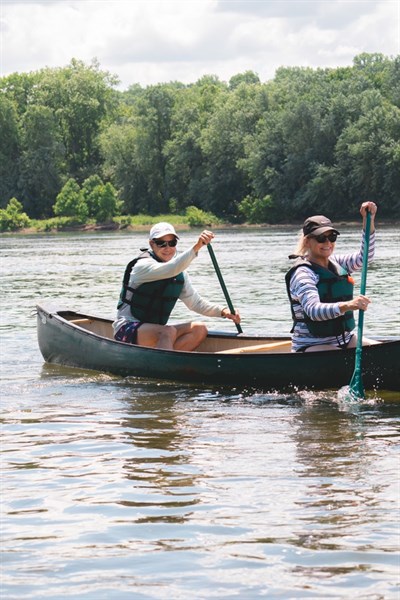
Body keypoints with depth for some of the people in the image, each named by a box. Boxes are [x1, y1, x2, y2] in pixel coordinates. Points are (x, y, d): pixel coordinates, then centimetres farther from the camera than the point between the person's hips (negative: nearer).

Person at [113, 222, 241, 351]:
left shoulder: (180, 274, 10)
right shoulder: (143, 265, -15)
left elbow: (195, 302, 12)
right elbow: (171, 269, -34)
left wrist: (222, 311, -5)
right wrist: (196, 247, -45)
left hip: (155, 331, 8)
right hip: (127, 329, -8)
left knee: (199, 329, -11)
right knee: (169, 332, -35)